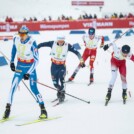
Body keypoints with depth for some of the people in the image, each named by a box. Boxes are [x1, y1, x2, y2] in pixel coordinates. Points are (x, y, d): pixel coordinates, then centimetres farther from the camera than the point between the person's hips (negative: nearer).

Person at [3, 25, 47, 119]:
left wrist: (29, 73, -21)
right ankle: (8, 109, -6)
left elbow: (36, 60, -19)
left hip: (30, 67, -4)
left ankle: (43, 110, 1)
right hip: (20, 66, 4)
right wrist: (12, 62, 12)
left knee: (34, 89, -9)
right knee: (13, 86, -10)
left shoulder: (32, 42, -22)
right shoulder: (16, 39, -8)